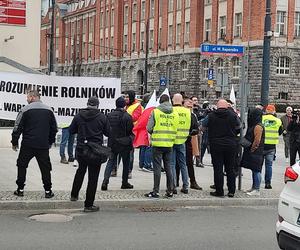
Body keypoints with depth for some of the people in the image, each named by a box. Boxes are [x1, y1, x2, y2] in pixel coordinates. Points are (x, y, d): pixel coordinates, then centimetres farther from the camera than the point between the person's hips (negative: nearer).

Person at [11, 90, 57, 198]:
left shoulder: (26, 109, -6)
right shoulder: (49, 110, 6)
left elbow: (18, 127, -5)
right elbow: (54, 128, 12)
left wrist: (14, 142, 4)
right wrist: (50, 142, 21)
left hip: (27, 145, -2)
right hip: (43, 145, 2)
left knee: (22, 165, 13)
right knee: (45, 168, 7)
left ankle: (20, 189, 14)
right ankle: (48, 191, 7)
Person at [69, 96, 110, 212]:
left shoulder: (79, 115, -1)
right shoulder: (102, 117, -8)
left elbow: (71, 130, 6)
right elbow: (108, 133, -2)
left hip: (81, 149, 4)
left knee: (81, 170, 29)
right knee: (93, 177, 2)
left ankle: (74, 195, 36)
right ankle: (88, 205, 5)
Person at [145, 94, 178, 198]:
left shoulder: (155, 112, -7)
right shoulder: (175, 113, 4)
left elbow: (149, 128, -8)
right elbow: (176, 129, 2)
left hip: (157, 143, -4)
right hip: (169, 144, 4)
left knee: (157, 168, 0)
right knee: (168, 167, 12)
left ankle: (156, 191, 1)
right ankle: (170, 190, 14)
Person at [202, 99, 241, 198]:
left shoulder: (211, 116, -5)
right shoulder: (233, 116, -3)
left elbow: (203, 125, 10)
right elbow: (239, 127, 12)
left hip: (216, 145, -2)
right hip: (230, 145, 2)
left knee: (218, 169, 2)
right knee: (230, 169, 10)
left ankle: (219, 191, 3)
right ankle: (231, 191, 13)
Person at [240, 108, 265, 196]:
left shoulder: (258, 126, -16)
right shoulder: (255, 125, 15)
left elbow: (257, 141, -20)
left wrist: (251, 150, -14)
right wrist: (249, 151, 18)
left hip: (255, 152, -10)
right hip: (253, 152, 10)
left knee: (256, 170, -6)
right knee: (254, 170, 15)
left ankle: (257, 190, -3)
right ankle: (254, 187, 22)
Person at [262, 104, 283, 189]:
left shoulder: (261, 118, -8)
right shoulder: (278, 121, -1)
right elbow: (280, 132, 11)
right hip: (271, 146, 1)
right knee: (269, 165, 9)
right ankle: (268, 183, 6)